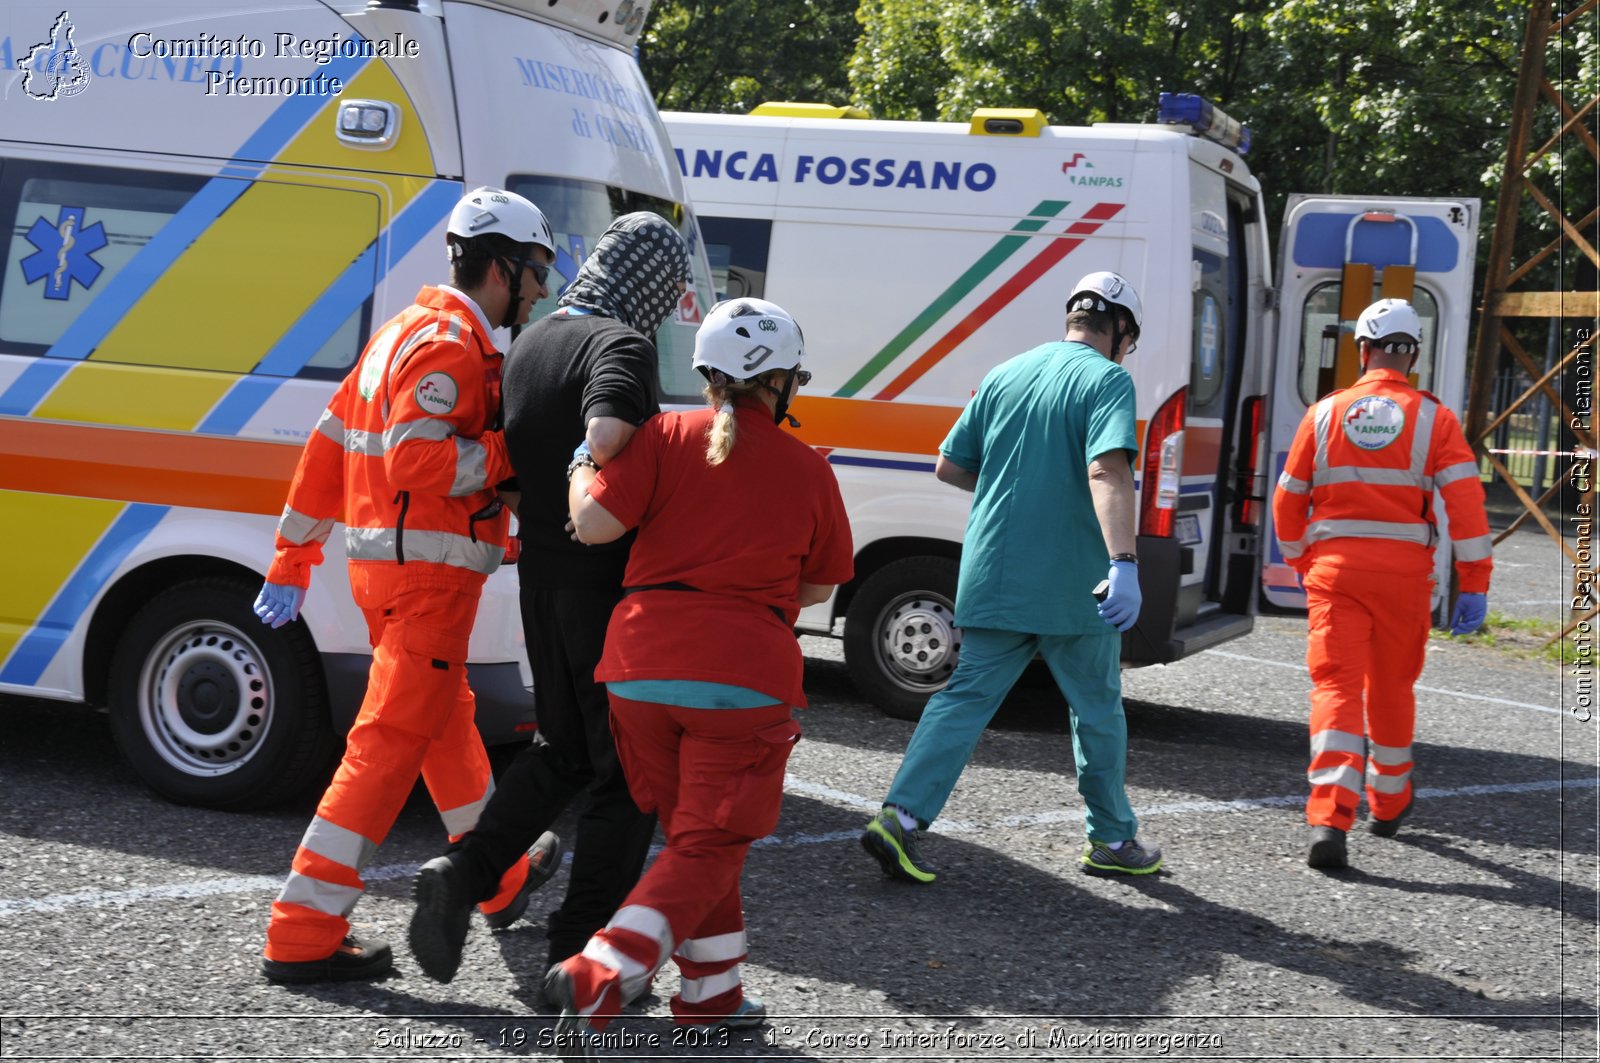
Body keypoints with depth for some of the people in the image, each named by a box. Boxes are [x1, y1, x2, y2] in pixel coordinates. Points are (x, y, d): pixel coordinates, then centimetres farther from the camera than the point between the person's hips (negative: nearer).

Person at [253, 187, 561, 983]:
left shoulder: (406, 334, 16)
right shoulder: (450, 346, -15)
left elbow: (327, 447, 17)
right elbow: (417, 462, -26)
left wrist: (292, 560, 19)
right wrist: (511, 452, -16)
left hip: (385, 563, 11)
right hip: (428, 568, -11)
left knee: (446, 720, 23)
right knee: (388, 745, -9)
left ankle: (501, 881, 42)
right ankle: (302, 935, -9)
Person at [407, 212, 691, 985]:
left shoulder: (530, 344, 10)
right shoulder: (621, 345, -15)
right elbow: (604, 442, -33)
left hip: (542, 579, 8)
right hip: (611, 583, -7)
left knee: (564, 749, 23)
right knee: (627, 773, 6)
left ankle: (462, 872, 7)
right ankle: (581, 955, 9)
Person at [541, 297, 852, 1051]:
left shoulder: (666, 438, 1)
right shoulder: (808, 471, 5)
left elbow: (593, 523, -6)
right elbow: (819, 586, 14)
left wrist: (581, 465, 13)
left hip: (643, 668, 3)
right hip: (745, 678, -3)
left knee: (690, 832, 18)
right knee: (707, 848, 1)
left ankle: (713, 994, 25)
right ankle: (597, 977, -15)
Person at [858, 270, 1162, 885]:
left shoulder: (1005, 375, 11)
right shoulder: (1106, 379, -7)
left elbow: (949, 467, 14)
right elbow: (1108, 471, -24)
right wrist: (1124, 563, -33)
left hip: (992, 579, 5)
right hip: (1071, 586, -5)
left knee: (967, 696, 7)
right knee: (1097, 708, 11)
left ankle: (902, 817, -7)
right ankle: (1112, 840, 22)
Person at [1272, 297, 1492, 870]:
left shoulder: (1325, 414, 2)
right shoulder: (1434, 419, -2)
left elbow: (1288, 499, 7)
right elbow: (1466, 502, -9)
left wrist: (1302, 564, 23)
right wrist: (1474, 585, -4)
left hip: (1334, 568, 0)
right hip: (1404, 571, 0)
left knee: (1336, 686, -3)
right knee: (1392, 688, 18)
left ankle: (1328, 821, -19)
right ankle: (1389, 801, 37)